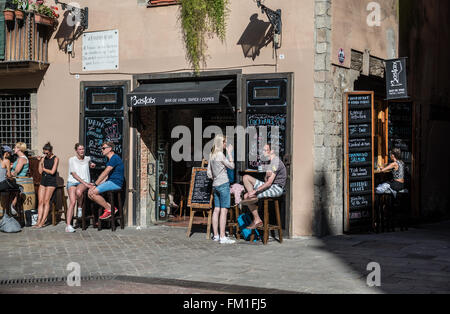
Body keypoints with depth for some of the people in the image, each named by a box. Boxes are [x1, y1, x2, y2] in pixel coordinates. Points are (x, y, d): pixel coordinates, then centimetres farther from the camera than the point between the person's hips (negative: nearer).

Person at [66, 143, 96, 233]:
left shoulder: (87, 159, 12)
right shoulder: (72, 160, 1)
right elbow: (74, 174, -7)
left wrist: (91, 165, 16)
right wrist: (84, 182, -15)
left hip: (84, 182, 1)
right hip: (72, 182, -1)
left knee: (79, 191, -36)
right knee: (72, 202, -21)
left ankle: (80, 208, -8)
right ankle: (68, 225, -23)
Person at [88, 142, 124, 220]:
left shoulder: (114, 158, -10)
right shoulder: (110, 159, 23)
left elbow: (105, 173, -16)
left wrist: (95, 184, -15)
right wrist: (97, 184, 9)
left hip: (115, 183, -10)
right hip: (110, 182, 10)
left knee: (93, 192, -21)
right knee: (90, 193, -1)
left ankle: (109, 209, -10)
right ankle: (109, 206, -4)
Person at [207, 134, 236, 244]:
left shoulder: (212, 155, 12)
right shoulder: (220, 155, -12)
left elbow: (209, 173, 16)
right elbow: (231, 166, -3)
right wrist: (229, 153, 2)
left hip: (215, 185, 9)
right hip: (223, 184, -8)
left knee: (216, 209, 9)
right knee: (224, 210, -8)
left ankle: (216, 235, 12)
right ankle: (222, 237, -10)